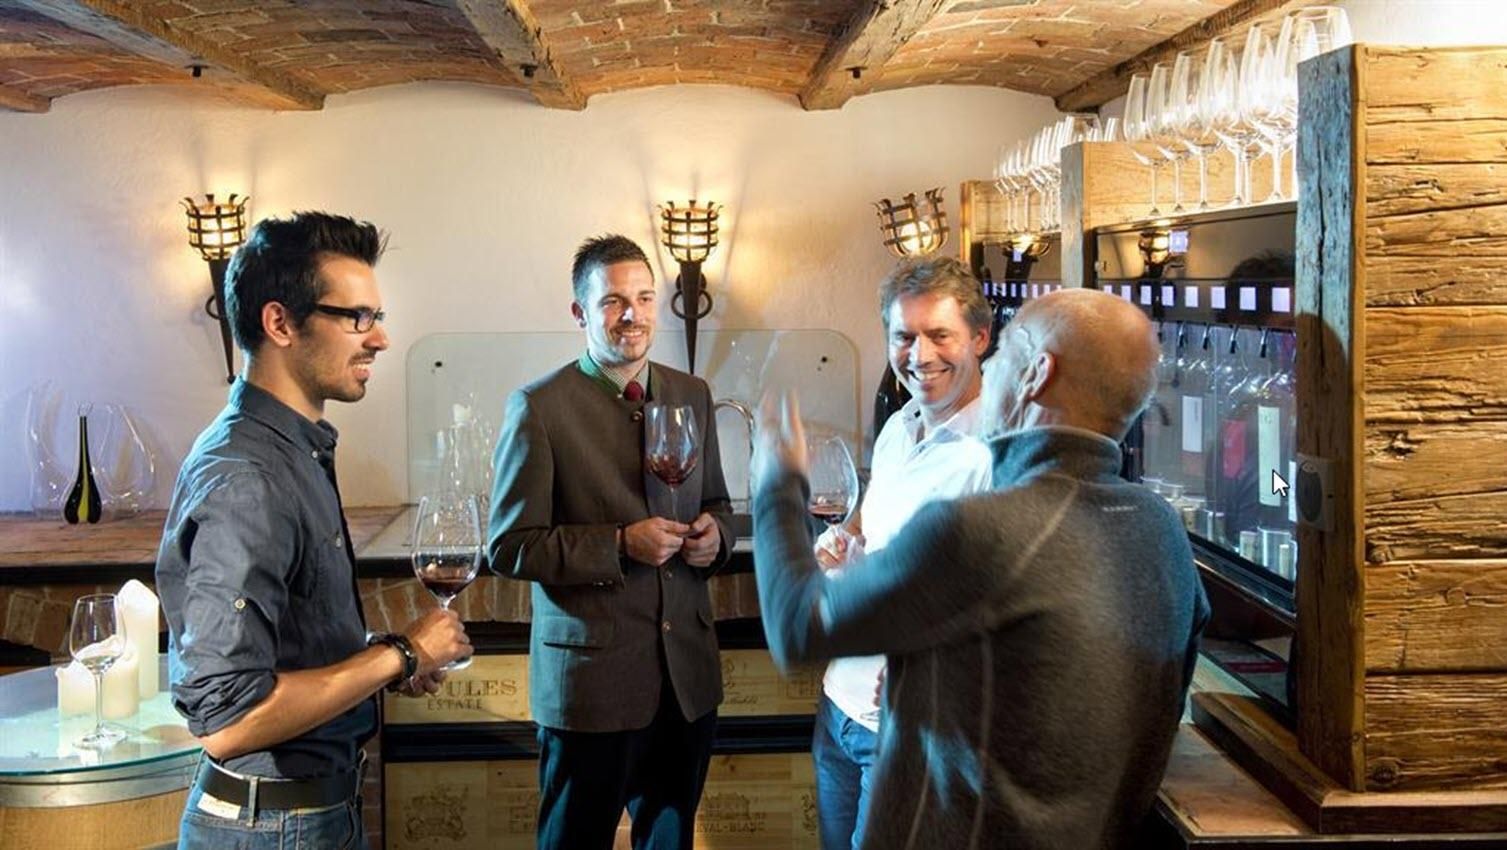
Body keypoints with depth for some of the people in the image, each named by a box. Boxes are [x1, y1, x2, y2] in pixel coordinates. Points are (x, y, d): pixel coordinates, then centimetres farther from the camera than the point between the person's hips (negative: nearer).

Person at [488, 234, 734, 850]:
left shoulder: (692, 395, 7)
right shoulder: (539, 408, -10)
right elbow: (509, 545, -11)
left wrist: (714, 533, -5)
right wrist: (620, 545, -20)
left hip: (687, 673, 5)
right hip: (591, 676, -5)